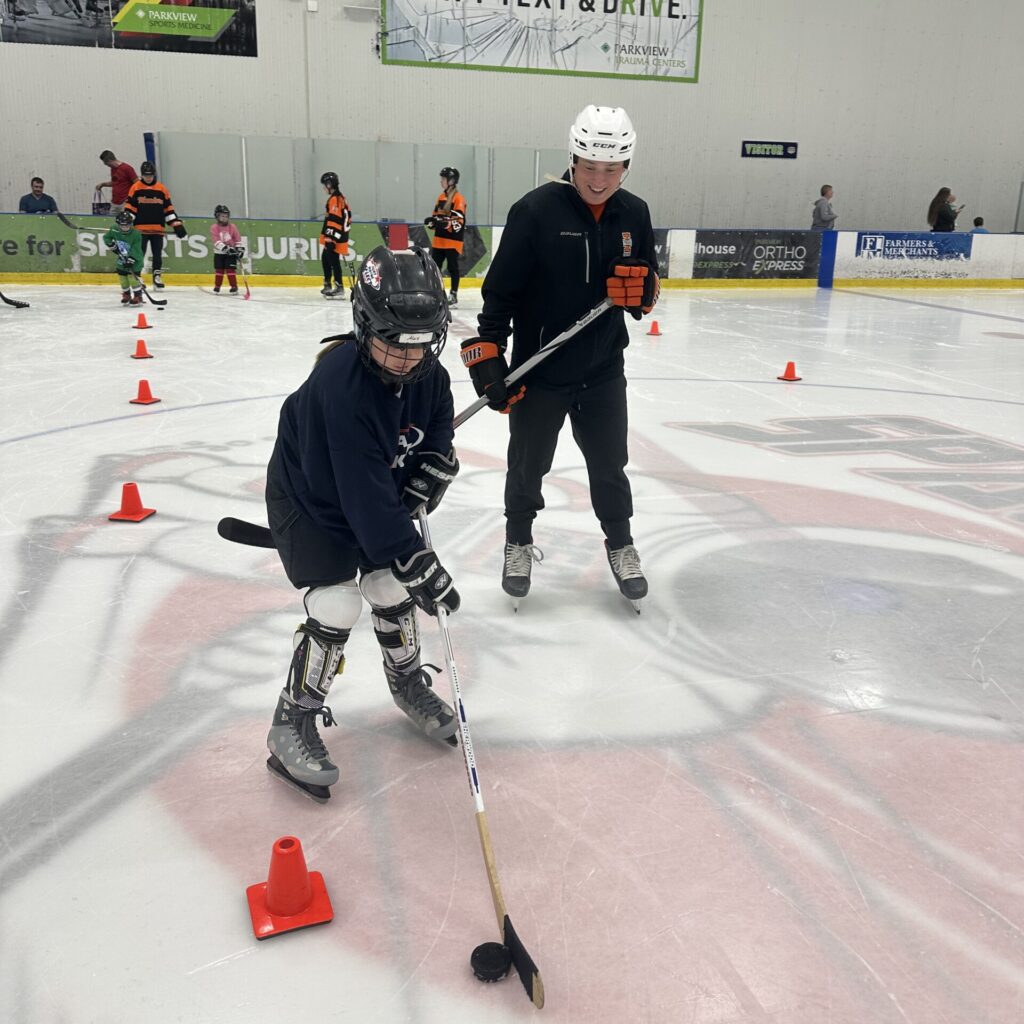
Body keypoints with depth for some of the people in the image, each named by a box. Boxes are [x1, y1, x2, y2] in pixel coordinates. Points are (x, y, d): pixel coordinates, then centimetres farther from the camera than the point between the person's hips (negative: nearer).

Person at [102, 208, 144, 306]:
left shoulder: (136, 234, -21)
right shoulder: (114, 230, -7)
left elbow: (135, 250, -23)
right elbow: (106, 238, 10)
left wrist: (130, 260, -29)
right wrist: (112, 246, -7)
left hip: (135, 261, -5)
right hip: (121, 261, 5)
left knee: (133, 278, -15)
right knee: (122, 278, 10)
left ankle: (138, 297, -6)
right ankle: (126, 296, 27)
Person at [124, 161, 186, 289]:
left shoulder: (162, 189, 8)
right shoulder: (135, 187, 2)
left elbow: (168, 208, 10)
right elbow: (130, 207, 0)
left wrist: (177, 224, 4)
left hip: (157, 228, 2)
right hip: (141, 228, -2)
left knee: (158, 254, 6)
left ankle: (157, 277, 15)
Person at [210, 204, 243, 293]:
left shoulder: (232, 227, -2)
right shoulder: (214, 227, -7)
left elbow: (237, 238, 3)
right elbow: (216, 240, -17)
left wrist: (239, 249, -7)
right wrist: (225, 248, -28)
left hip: (231, 253, 0)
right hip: (219, 253, 0)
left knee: (230, 270, -6)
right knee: (219, 270, 5)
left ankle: (234, 287, 0)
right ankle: (217, 287, 17)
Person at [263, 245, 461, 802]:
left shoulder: (427, 371, -15)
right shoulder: (341, 383, -37)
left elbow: (438, 441, 2)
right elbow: (365, 495, -37)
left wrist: (420, 487, -17)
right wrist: (418, 563, -35)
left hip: (383, 491, 6)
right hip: (308, 499, -6)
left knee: (392, 588, 9)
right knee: (336, 605, -14)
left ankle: (408, 683, 35)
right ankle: (292, 723, 3)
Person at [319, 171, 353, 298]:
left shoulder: (335, 199, -16)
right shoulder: (340, 198, 16)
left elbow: (334, 220, -23)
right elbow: (346, 216, 24)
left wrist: (330, 237, -25)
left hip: (336, 238, -10)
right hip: (339, 235, 10)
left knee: (333, 260, -8)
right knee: (325, 258, 17)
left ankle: (339, 287, -7)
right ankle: (328, 285, 23)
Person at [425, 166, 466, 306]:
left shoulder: (459, 199, -13)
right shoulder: (441, 197, 13)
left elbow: (459, 222, -18)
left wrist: (445, 223, -31)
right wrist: (432, 220, 0)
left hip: (452, 240, -8)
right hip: (439, 239, 8)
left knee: (452, 267, 0)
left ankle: (453, 294, 9)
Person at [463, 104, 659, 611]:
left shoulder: (634, 214, 1)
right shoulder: (536, 209, -15)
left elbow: (648, 293, 11)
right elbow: (500, 287, -12)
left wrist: (641, 285, -13)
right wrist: (487, 355, -16)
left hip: (603, 370, 4)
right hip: (538, 369, -3)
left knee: (609, 464, 15)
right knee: (528, 464, 13)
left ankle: (620, 544, 36)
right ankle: (519, 540, 37)